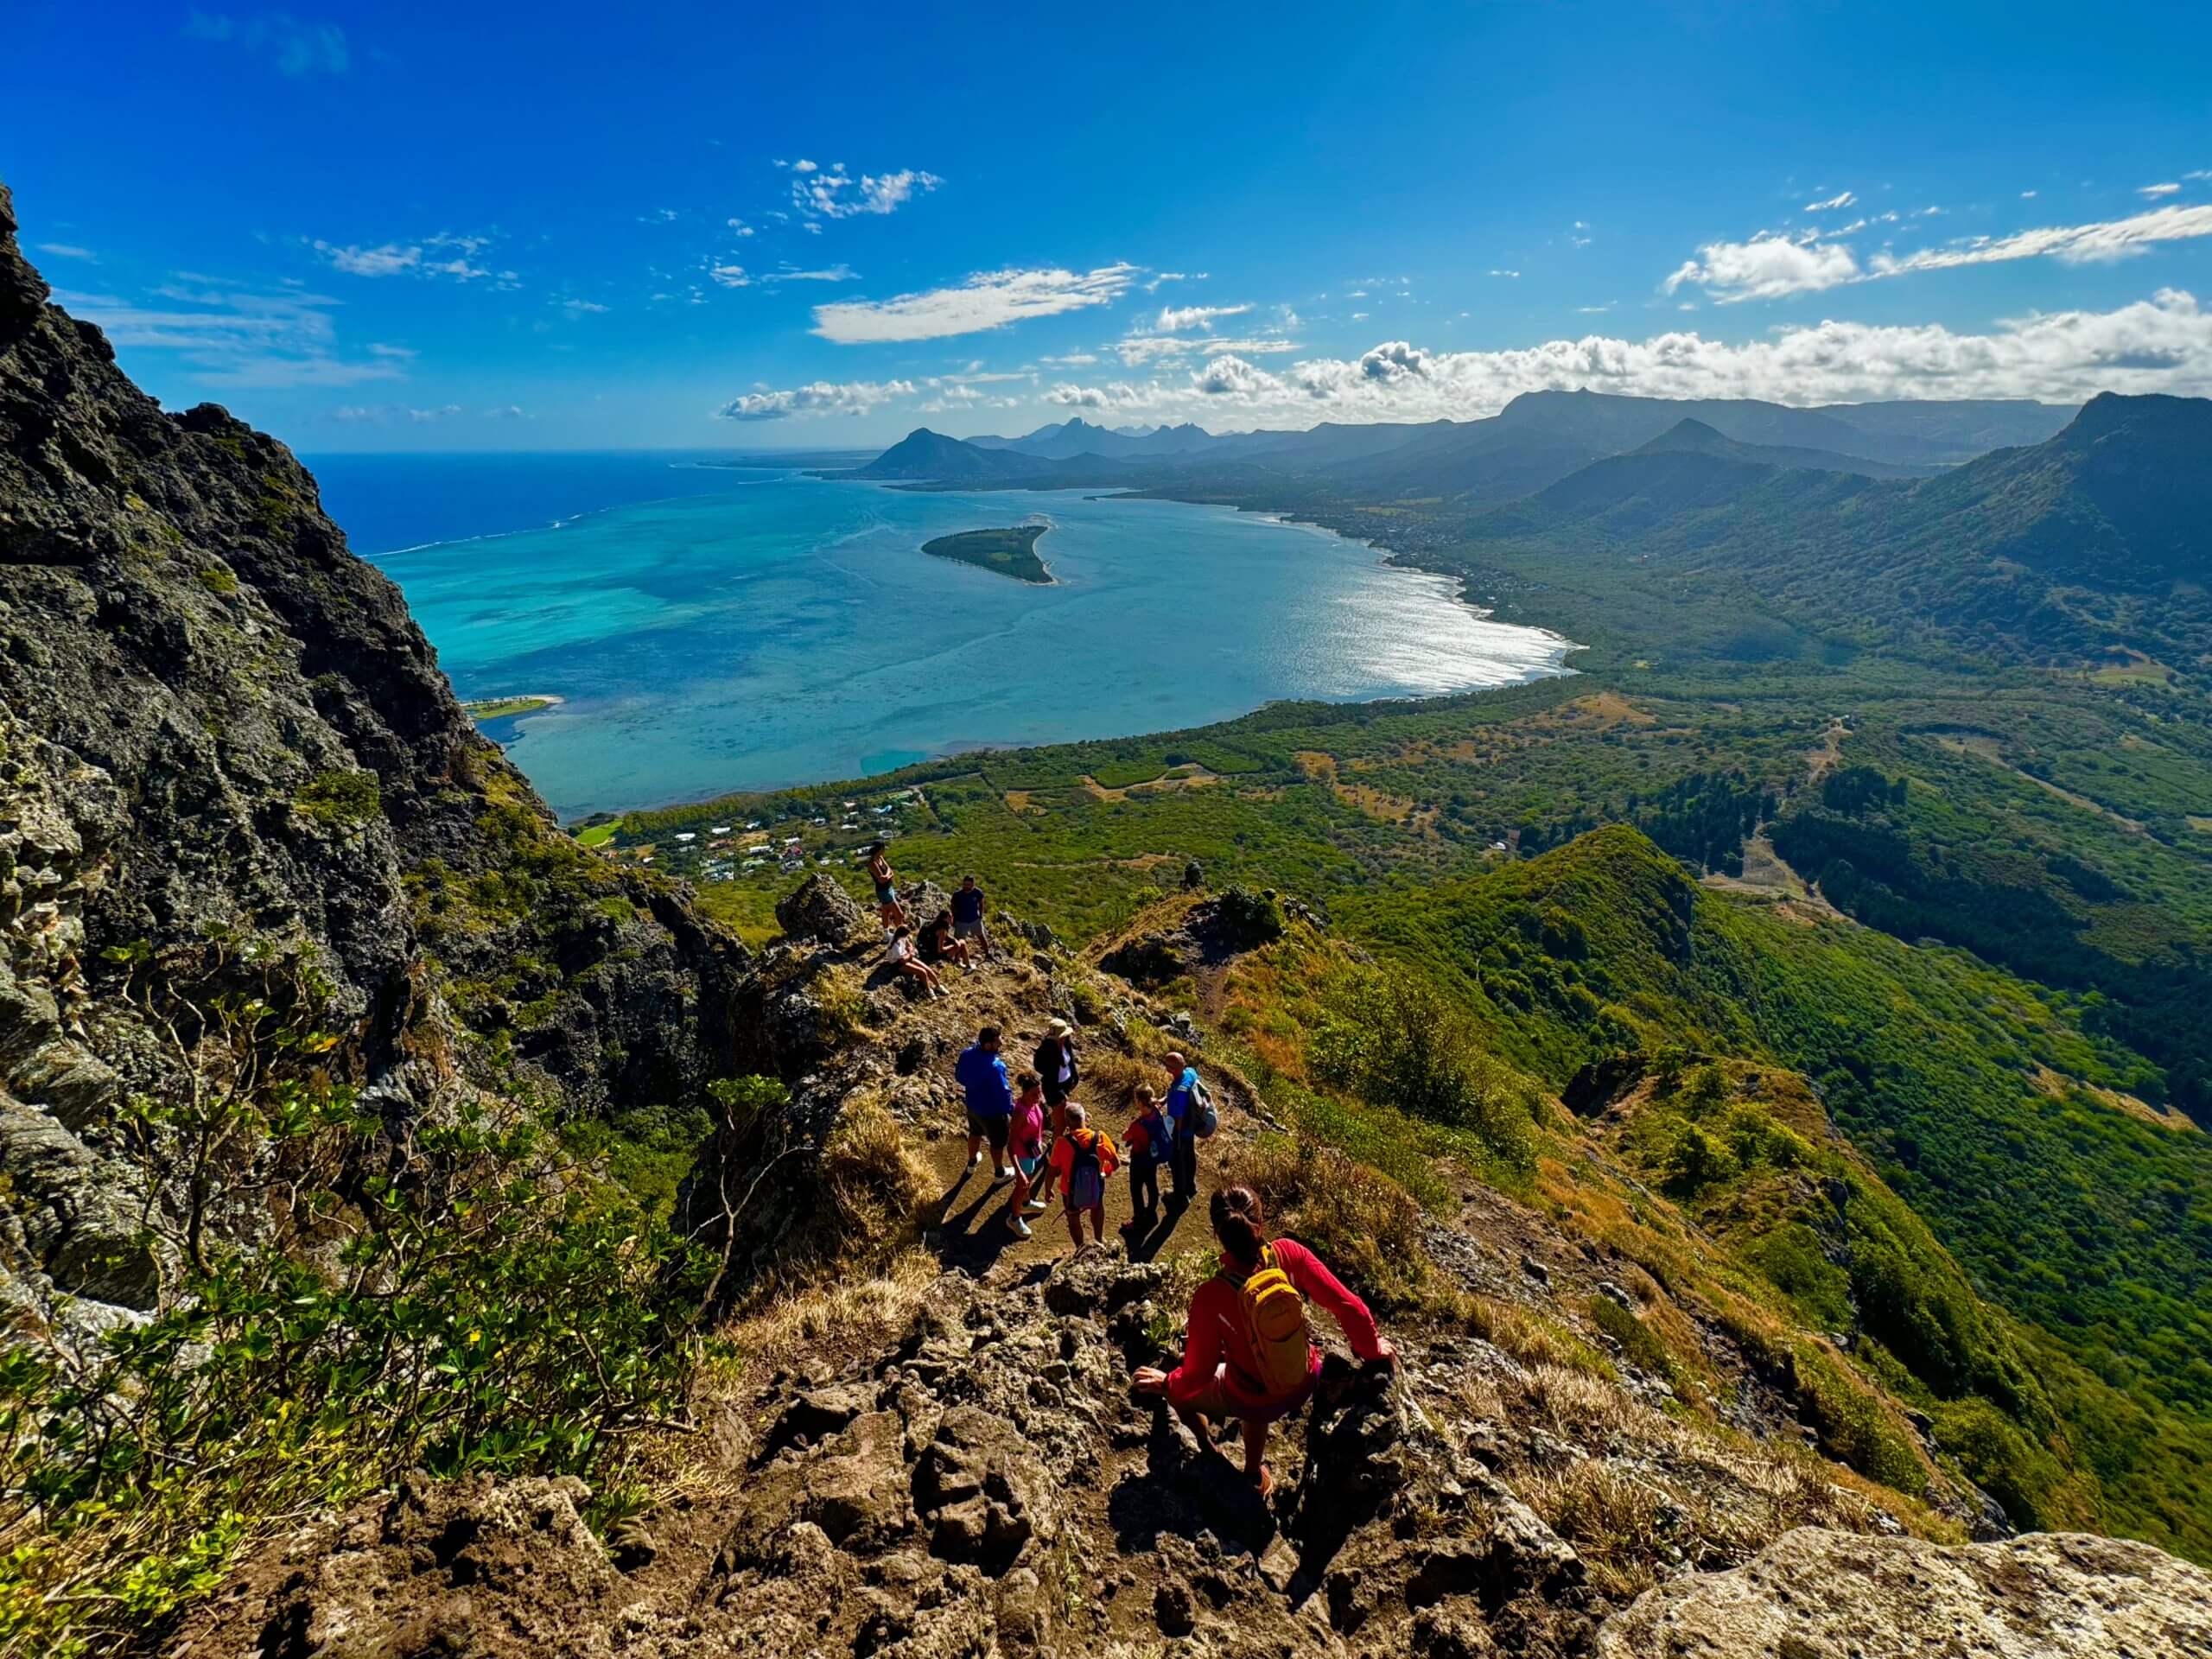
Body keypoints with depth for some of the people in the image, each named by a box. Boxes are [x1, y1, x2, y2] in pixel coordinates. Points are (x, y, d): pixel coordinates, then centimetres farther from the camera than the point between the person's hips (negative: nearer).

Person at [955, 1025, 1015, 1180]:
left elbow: (959, 1078, 1)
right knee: (998, 1141, 19)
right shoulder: (994, 1066, -38)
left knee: (975, 1133, 33)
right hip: (992, 1111, -6)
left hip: (972, 1105, 6)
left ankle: (972, 1161, 57)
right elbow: (1003, 1093, -28)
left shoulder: (966, 1054, -17)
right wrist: (1011, 1110, -10)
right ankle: (1000, 1173, 41)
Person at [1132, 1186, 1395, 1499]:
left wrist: (1167, 1384, 2)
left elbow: (1198, 1375, -20)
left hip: (1255, 1402, -3)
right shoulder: (1289, 1254, -26)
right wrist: (1372, 1351, 2)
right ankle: (1256, 1474, 52)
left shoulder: (1210, 1297, -33)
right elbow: (1350, 1308, -18)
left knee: (1181, 1396, 25)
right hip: (1305, 1385, 4)